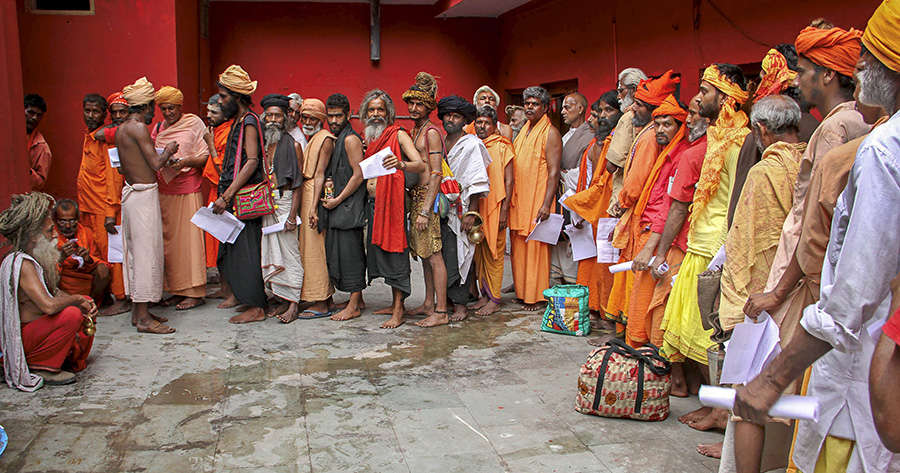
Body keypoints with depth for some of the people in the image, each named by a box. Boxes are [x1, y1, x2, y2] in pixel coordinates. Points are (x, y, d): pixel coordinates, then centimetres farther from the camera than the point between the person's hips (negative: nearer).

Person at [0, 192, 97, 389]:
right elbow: (49, 306, -34)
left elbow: (54, 295, 12)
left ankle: (72, 359, 12)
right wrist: (77, 299, -16)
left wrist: (84, 303, -6)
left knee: (87, 303, 15)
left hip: (36, 325, 10)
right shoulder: (21, 263, -23)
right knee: (72, 314, -30)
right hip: (21, 339, -10)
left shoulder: (37, 259, 8)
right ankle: (40, 367, -13)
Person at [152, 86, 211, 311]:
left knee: (189, 239, -5)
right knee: (168, 241, 6)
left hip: (188, 191, -6)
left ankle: (195, 292, 1)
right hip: (164, 191, 6)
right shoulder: (158, 128, 16)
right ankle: (177, 290, 14)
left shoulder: (194, 124, -1)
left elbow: (206, 157, -4)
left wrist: (186, 161, -20)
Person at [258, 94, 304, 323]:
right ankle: (282, 299, 15)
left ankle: (293, 303, 0)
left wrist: (293, 214, -14)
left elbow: (298, 183, -8)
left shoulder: (292, 145, -4)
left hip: (285, 200, -6)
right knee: (271, 250, 7)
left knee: (289, 251, -4)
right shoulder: (261, 144, 12)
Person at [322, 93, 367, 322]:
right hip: (337, 207, 9)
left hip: (350, 206, -9)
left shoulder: (351, 139, -10)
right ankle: (357, 300, 19)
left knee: (350, 253, -7)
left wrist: (338, 200, -13)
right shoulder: (334, 140, 18)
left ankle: (354, 305, -2)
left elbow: (359, 175, -16)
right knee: (339, 253, 10)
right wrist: (329, 198, 12)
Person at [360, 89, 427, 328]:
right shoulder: (370, 138, 17)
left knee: (394, 249, -8)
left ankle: (399, 311, -6)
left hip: (392, 199, -8)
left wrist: (401, 164, -36)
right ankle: (394, 303, 18)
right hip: (374, 201, 8)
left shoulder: (398, 134, -4)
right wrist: (368, 184, 7)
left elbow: (421, 165, -17)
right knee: (379, 248, 8)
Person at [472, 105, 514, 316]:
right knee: (479, 253, 9)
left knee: (494, 253, -2)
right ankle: (485, 295, 18)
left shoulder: (502, 147, -3)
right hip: (475, 208, 6)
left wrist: (504, 210, -13)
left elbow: (509, 180, -6)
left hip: (494, 207, -5)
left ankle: (494, 299, 4)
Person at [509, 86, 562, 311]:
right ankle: (522, 291, 19)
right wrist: (510, 199, 14)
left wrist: (547, 204, -20)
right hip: (518, 200, 7)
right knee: (518, 247, 9)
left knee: (536, 247, -3)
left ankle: (537, 297, 4)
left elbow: (554, 171, -13)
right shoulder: (523, 131, 17)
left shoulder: (550, 133, -6)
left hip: (537, 200, -7)